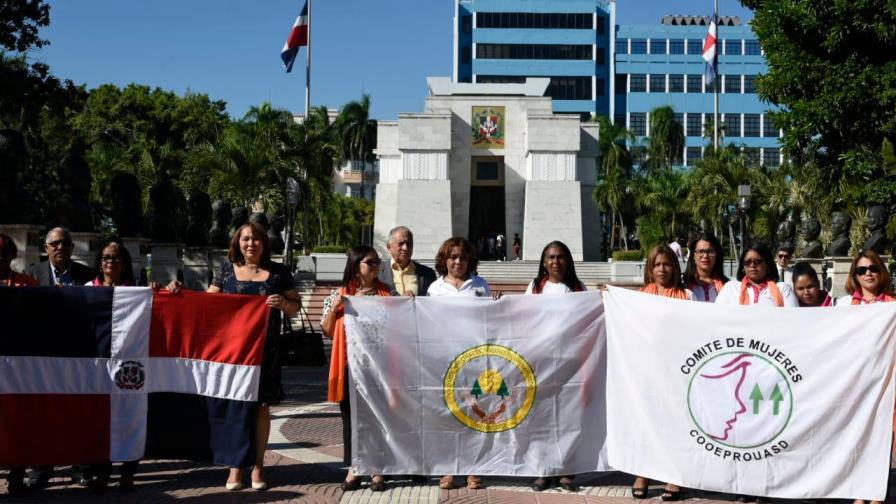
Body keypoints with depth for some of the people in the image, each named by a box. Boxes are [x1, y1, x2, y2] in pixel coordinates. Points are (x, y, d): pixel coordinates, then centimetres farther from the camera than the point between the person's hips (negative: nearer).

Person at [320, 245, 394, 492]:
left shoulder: (388, 294, 4)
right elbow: (327, 331, 6)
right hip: (350, 364, 1)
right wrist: (333, 309, -9)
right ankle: (353, 469, 16)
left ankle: (377, 470, 13)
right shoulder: (338, 295, 6)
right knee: (351, 416, 7)